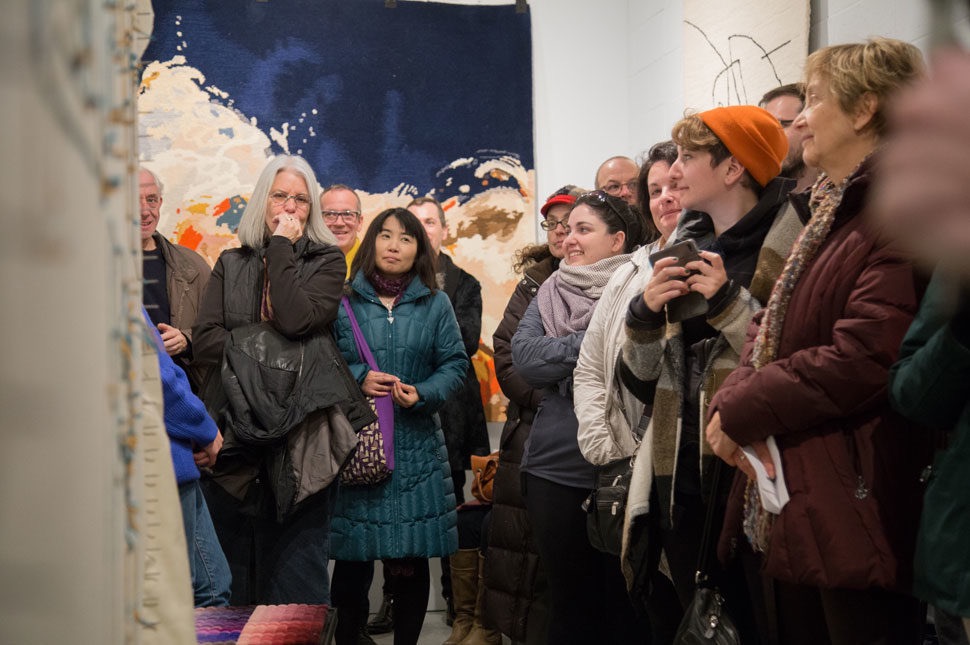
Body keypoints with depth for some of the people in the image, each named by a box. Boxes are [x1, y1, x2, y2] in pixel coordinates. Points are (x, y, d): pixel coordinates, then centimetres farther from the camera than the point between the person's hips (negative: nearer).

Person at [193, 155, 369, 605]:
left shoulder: (326, 261, 8)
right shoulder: (231, 264, 15)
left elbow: (296, 318, -12)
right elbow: (204, 341, 2)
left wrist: (281, 247, -4)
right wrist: (269, 347, -11)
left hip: (302, 429, -2)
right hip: (237, 428, 3)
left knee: (297, 565, -1)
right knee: (242, 564, 9)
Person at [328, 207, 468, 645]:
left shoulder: (435, 304, 9)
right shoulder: (343, 300, 4)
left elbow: (455, 363, 5)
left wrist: (423, 392, -12)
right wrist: (357, 379, -13)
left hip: (416, 445, 1)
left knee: (411, 558, 4)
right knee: (351, 555, 3)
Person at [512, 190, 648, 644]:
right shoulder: (550, 293, 12)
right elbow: (523, 355, -4)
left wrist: (561, 355, -14)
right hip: (554, 467, 4)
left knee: (625, 602, 8)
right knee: (570, 600, 14)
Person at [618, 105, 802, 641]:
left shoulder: (792, 247, -7)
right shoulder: (683, 252, 12)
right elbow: (644, 384, 12)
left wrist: (729, 304, -18)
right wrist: (644, 314, -4)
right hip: (679, 477, 6)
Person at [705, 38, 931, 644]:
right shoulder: (828, 213, 19)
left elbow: (866, 359, -23)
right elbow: (772, 329, 14)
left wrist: (744, 410, -13)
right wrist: (734, 400, -6)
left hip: (856, 511, -9)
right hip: (794, 505, 9)